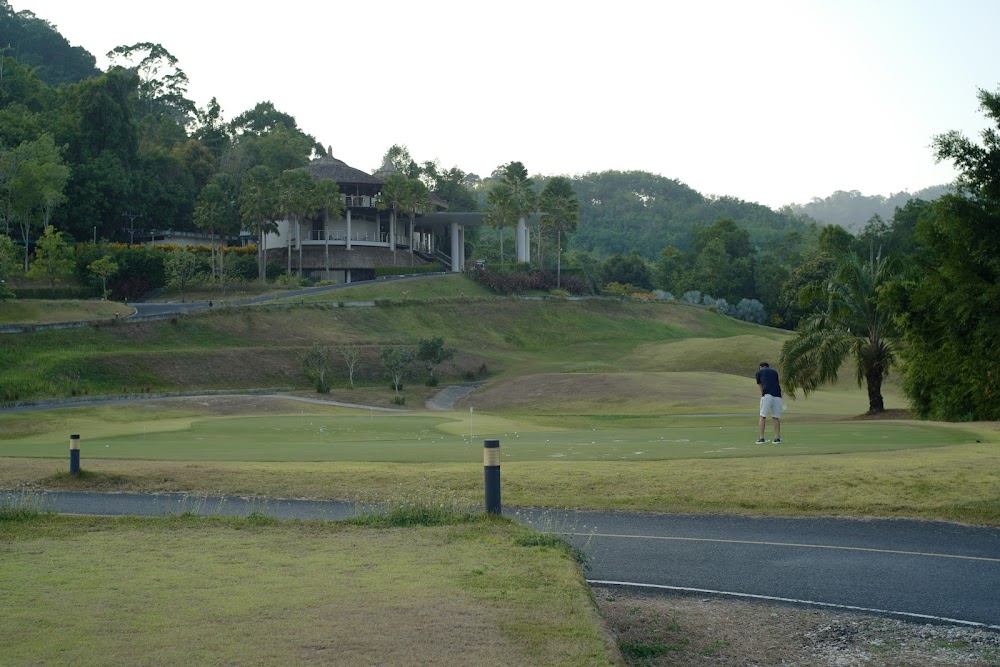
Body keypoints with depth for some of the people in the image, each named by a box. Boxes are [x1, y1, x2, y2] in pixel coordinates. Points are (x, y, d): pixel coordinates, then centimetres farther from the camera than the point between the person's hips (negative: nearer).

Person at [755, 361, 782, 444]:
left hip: (767, 395, -3)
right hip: (777, 396, 3)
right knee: (776, 417, 13)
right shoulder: (774, 372, 27)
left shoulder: (758, 373, 18)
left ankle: (761, 438, 2)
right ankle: (777, 438, 8)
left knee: (763, 416, 6)